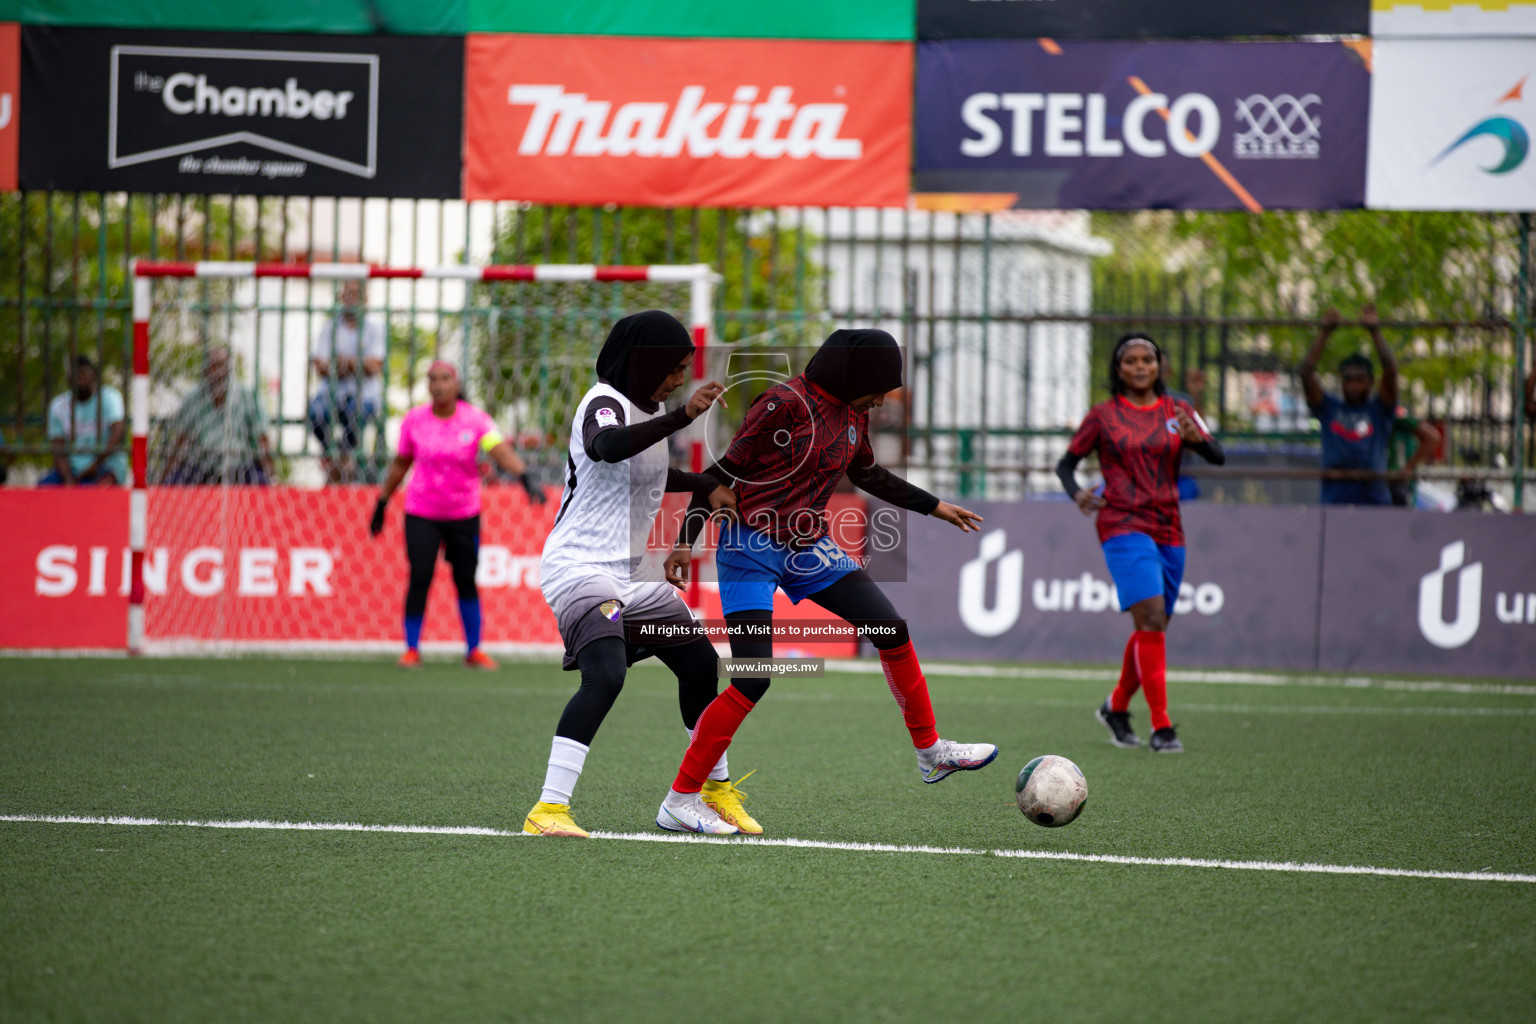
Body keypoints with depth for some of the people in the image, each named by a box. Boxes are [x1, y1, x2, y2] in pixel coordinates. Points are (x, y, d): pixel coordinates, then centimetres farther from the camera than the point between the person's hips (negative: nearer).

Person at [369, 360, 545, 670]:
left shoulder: (476, 420, -8)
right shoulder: (413, 420, -3)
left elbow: (501, 451, -23)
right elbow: (400, 463, 10)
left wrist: (526, 478, -40)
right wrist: (382, 503, 14)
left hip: (464, 515, 0)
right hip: (421, 514, 0)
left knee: (466, 582, 5)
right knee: (420, 579, -10)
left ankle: (473, 650, 18)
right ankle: (411, 649, 2)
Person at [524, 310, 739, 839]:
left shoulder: (648, 407, 12)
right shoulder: (604, 403, -17)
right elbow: (606, 447, -43)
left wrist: (707, 487, 20)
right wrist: (683, 416, -52)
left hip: (632, 570, 10)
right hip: (580, 565, -10)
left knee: (700, 662, 15)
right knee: (605, 674, -29)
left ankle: (716, 790, 34)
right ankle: (549, 809, -32)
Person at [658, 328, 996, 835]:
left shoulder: (853, 414, 5)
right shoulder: (786, 404, -19)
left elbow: (868, 475, 24)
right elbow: (725, 471, -16)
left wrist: (934, 506, 27)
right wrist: (686, 542, -18)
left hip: (808, 549, 8)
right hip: (752, 552, -8)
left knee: (892, 630, 5)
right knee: (751, 682, -15)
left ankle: (931, 751, 22)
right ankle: (678, 802, -8)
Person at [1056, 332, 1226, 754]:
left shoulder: (1176, 412, 10)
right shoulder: (1103, 416, 3)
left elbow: (1218, 457, 1)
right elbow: (1066, 463, 10)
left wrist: (1197, 438, -21)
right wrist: (1076, 493, -12)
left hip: (1168, 530, 4)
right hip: (1124, 526, -4)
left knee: (1151, 629, 10)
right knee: (1151, 620, -19)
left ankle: (1116, 707, 34)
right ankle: (1161, 726, -18)